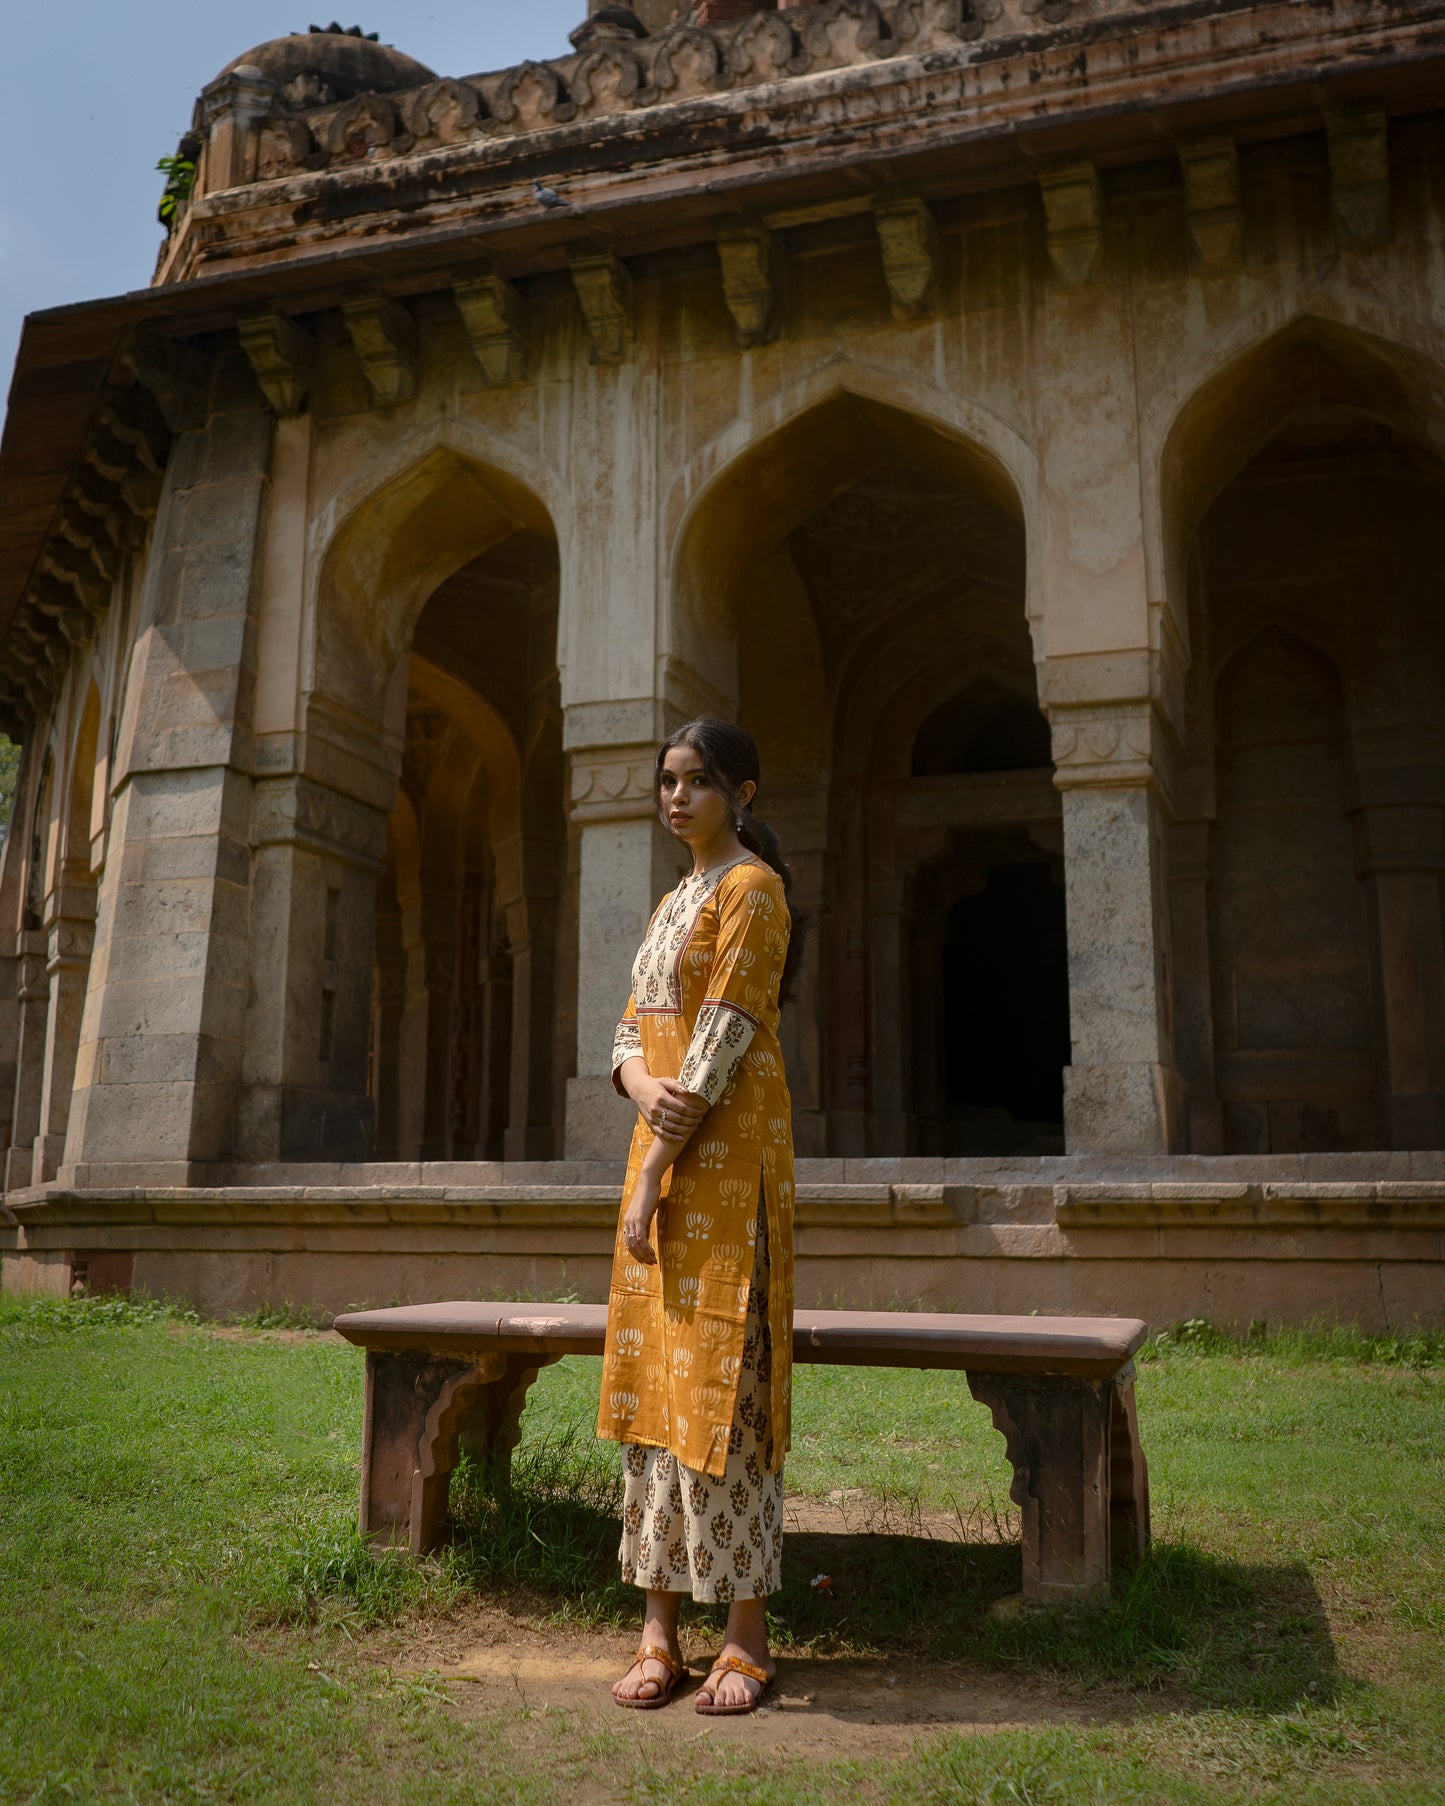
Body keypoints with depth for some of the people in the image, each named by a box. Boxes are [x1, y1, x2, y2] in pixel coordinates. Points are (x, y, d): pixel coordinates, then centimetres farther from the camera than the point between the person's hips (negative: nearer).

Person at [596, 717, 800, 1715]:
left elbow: (722, 1042, -14)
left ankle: (748, 1638, 4)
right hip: (664, 1147, 8)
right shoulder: (675, 901, 20)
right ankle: (661, 1629, 15)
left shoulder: (750, 888, -6)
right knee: (653, 1385, 7)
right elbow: (633, 1033, 15)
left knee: (719, 1381, -7)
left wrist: (652, 1177, -15)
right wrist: (646, 1087, -10)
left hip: (724, 1154, -8)